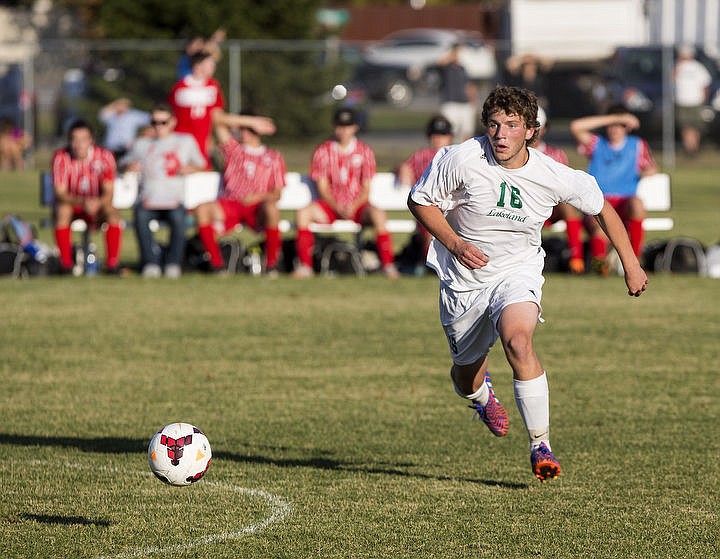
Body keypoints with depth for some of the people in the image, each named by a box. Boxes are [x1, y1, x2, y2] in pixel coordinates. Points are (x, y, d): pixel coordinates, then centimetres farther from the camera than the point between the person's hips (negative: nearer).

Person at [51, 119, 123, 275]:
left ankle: (112, 263, -24)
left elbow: (109, 192, -15)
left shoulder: (104, 156, -12)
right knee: (62, 211, -35)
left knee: (113, 212, -31)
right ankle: (65, 263, -31)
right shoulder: (60, 158, -15)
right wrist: (82, 202, -41)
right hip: (70, 203, -1)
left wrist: (98, 203, -39)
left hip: (98, 205, 1)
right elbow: (60, 193, -21)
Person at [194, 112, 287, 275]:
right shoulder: (234, 149, 23)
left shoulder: (273, 158, 20)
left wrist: (259, 197, -12)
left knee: (271, 207, -37)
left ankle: (271, 264, -29)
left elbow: (277, 193, 10)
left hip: (257, 209, -2)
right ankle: (216, 263, -29)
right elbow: (218, 121, 13)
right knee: (202, 209, -29)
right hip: (229, 205, 2)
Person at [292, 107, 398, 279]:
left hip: (357, 205, -1)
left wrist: (354, 207, -17)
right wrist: (337, 208, -15)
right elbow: (322, 187, 1)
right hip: (331, 205, 1)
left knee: (378, 214, -33)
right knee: (303, 213, -27)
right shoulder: (323, 151, 4)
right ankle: (305, 266, -27)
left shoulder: (365, 152, 4)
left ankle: (388, 265, -32)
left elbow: (366, 188, 2)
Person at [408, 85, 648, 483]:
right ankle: (481, 394, 54)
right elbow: (419, 200, -6)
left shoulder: (553, 177, -16)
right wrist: (454, 243, -19)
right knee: (466, 375, 12)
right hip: (464, 281, 1)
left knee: (517, 341, -31)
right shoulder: (462, 159, -20)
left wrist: (631, 265, 6)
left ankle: (540, 445, -23)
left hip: (518, 271, -1)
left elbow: (601, 207, 2)